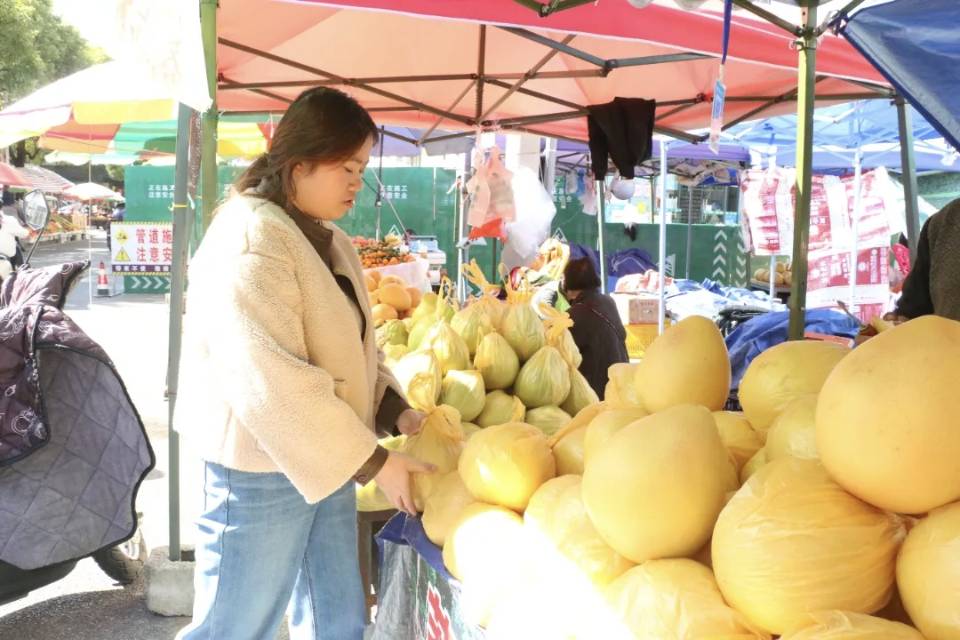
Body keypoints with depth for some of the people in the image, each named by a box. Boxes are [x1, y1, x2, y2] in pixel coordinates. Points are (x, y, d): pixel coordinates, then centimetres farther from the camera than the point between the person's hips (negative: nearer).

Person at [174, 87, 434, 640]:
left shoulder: (330, 240, 12)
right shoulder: (250, 237, -19)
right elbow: (271, 381, -27)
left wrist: (398, 413, 1)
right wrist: (375, 461, -22)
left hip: (327, 461, 9)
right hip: (262, 470, -9)